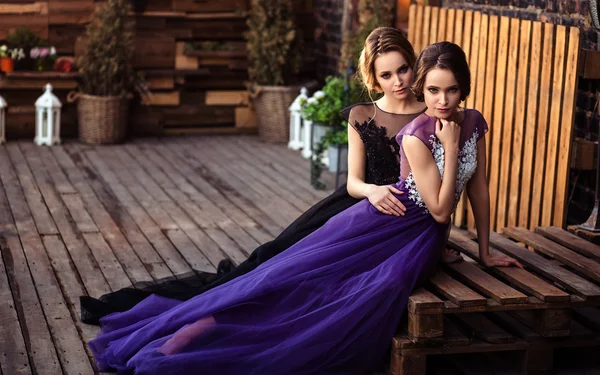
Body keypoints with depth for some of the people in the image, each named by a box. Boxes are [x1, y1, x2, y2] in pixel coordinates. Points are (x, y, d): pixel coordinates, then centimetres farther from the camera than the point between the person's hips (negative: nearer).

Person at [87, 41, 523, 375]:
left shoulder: (475, 123, -1)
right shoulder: (417, 135, -18)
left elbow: (479, 187, 9)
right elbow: (440, 208, -17)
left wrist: (485, 250, 13)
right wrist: (450, 148, -21)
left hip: (422, 238, 5)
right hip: (384, 221, -4)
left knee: (381, 292, -18)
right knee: (292, 275, -13)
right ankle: (203, 327, -7)